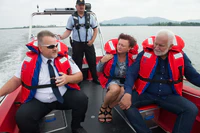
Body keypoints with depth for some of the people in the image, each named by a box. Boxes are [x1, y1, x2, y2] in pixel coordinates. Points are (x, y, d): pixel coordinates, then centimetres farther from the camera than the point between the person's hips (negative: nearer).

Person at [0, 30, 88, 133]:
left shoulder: (63, 56, -6)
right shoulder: (29, 60, -4)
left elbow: (79, 76, -2)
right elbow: (16, 80, 4)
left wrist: (68, 78, -22)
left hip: (64, 96, 1)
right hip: (38, 101, 0)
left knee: (82, 99, -23)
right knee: (22, 116, -25)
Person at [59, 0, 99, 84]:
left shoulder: (90, 17, 5)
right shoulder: (72, 18, 3)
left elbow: (95, 29, 7)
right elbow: (68, 31, 0)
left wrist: (92, 40, -5)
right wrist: (62, 37, -19)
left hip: (88, 44, 1)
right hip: (77, 44, -1)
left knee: (92, 62, 5)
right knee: (77, 63, 6)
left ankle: (95, 79, 21)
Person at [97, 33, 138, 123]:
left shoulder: (132, 56, -11)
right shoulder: (111, 54, -15)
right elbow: (98, 70, -8)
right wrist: (102, 61, -26)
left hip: (125, 80, 2)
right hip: (111, 79, -1)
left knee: (123, 92, -30)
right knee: (115, 89, -34)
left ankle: (109, 108, 2)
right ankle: (103, 107, 0)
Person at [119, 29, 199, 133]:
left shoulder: (180, 55, 0)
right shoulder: (145, 53, -7)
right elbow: (131, 73, -10)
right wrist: (127, 93, -27)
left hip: (169, 96, 2)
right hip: (145, 93, -1)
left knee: (192, 110, -19)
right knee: (126, 103, -25)